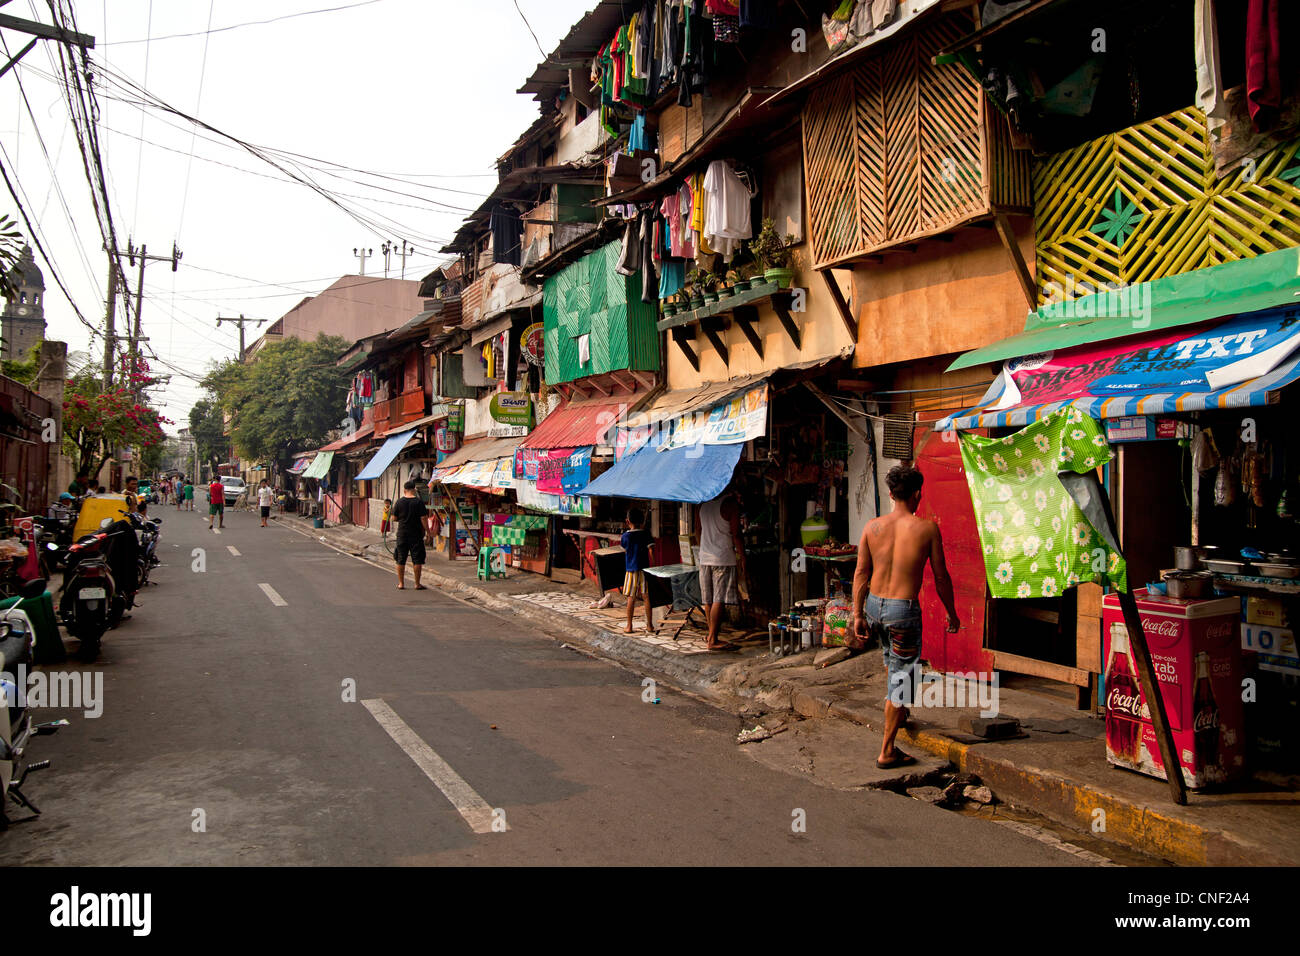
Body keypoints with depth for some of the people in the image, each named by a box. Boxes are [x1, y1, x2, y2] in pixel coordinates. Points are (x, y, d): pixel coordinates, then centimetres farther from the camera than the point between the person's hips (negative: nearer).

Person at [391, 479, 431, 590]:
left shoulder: (399, 502, -1)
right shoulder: (419, 502, -8)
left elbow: (394, 518, 3)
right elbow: (423, 518, -11)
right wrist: (427, 530, -2)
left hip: (402, 534, 2)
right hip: (416, 534, -2)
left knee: (401, 559, 11)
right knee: (417, 560, 3)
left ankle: (401, 583, 15)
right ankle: (417, 584, 4)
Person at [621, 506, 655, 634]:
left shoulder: (626, 536, -5)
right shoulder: (646, 534, -4)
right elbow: (651, 550, -8)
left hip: (631, 570, -1)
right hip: (644, 569, 1)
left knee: (631, 598, 4)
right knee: (647, 597, 6)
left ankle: (629, 626, 6)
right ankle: (649, 625, 10)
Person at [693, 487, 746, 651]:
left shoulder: (701, 503, 7)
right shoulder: (730, 503, -12)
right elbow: (736, 534, -12)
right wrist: (742, 557, -2)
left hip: (705, 557, 6)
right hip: (724, 558, -6)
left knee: (708, 600, 12)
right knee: (719, 600, -5)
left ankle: (712, 635, 21)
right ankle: (712, 640, -5)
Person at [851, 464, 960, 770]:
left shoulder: (872, 527, 0)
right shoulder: (927, 528, -9)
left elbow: (861, 574, 2)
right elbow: (940, 577, -3)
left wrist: (857, 614, 7)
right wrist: (952, 613, 10)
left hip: (874, 606, 5)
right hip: (904, 609, -5)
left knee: (891, 658, 33)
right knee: (902, 676, 5)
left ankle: (898, 712, 50)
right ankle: (887, 752, 8)